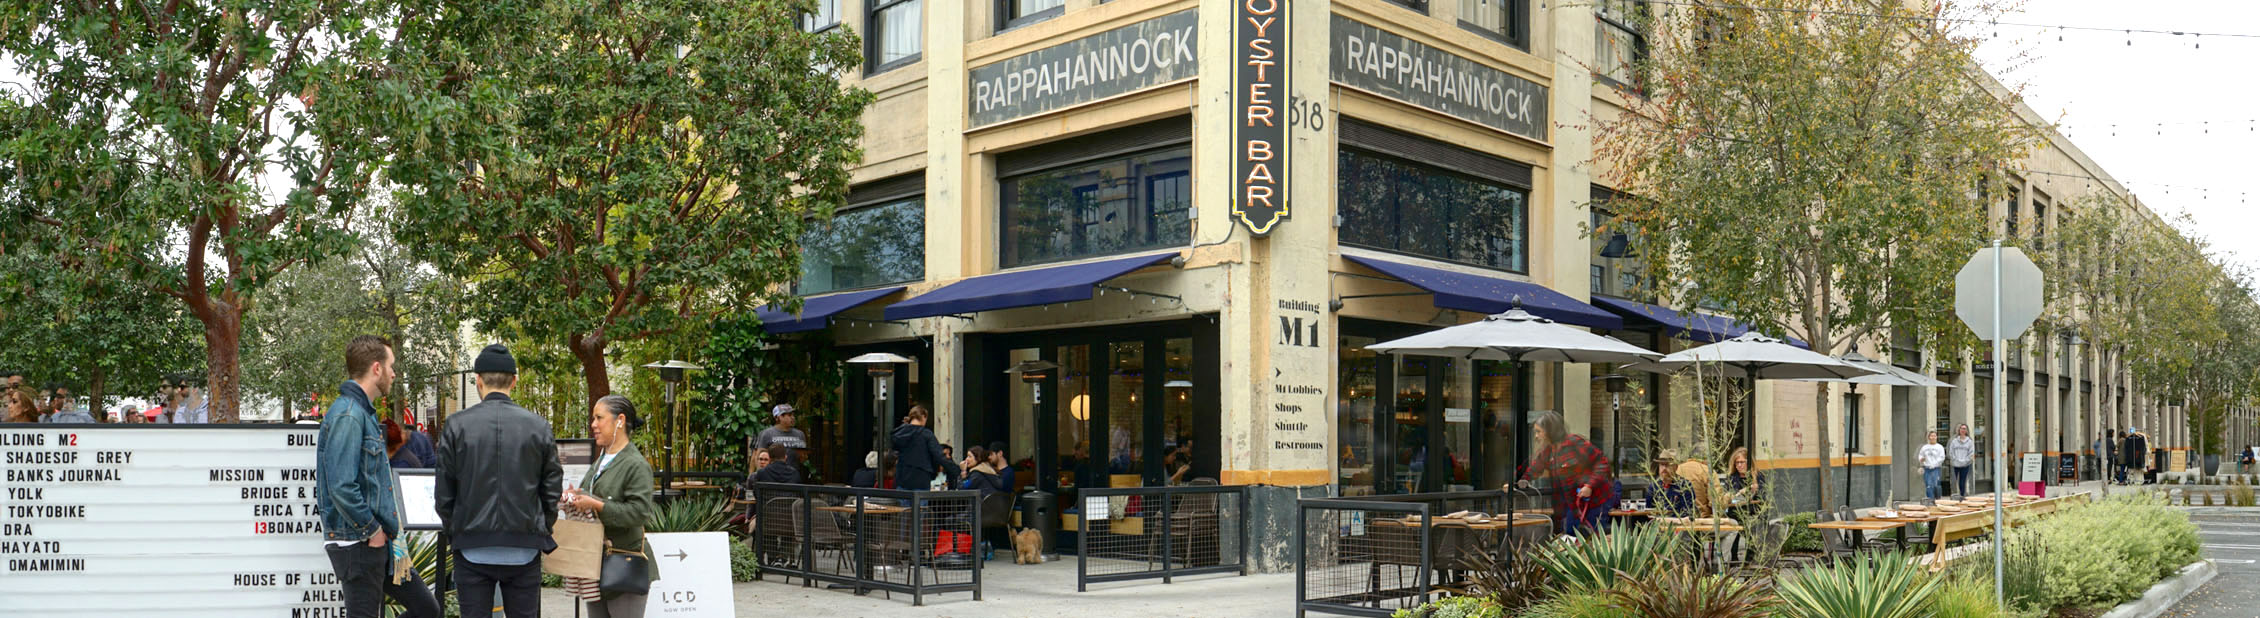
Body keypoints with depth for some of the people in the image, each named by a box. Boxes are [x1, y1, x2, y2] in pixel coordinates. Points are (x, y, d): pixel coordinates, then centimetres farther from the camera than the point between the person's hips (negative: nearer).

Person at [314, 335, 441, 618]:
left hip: (378, 541, 10)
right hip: (357, 544, -10)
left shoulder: (363, 411, 16)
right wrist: (372, 530, -16)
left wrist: (385, 528, 14)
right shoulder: (347, 415, -17)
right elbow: (342, 488, -25)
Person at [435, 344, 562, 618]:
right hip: (523, 551, 1)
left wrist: (453, 530, 15)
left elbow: (443, 492, 0)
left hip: (473, 550, 0)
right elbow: (552, 490, 2)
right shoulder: (539, 426, -2)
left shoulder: (457, 426, -4)